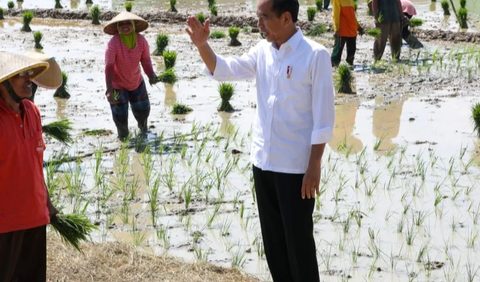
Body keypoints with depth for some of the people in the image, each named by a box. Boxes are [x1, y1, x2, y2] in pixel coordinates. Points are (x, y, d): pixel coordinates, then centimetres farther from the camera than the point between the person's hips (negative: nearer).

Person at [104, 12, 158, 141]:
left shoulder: (141, 40, -20)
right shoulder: (113, 44, -32)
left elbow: (146, 60, -12)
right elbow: (109, 67, -33)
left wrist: (151, 74, -32)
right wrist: (109, 89, -41)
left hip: (136, 81, 4)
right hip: (117, 84, -4)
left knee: (143, 110, 20)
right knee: (120, 117, -1)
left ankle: (143, 129, 54)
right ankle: (123, 137, 31)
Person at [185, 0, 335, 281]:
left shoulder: (315, 55, -14)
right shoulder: (263, 51, 5)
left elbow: (323, 116, -15)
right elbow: (224, 69, 12)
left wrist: (314, 166, -16)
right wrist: (202, 44, -7)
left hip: (296, 167, -7)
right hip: (263, 162, 7)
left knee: (298, 240, 2)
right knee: (272, 239, 15)